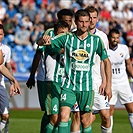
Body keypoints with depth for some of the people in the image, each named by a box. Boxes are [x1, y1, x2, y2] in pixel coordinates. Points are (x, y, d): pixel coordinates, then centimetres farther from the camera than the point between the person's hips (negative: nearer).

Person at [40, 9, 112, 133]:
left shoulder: (96, 40, 1)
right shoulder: (67, 38, -1)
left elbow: (106, 61, 9)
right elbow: (40, 43, -2)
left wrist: (108, 85, 5)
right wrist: (45, 40, -28)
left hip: (86, 86, 1)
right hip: (68, 85, -1)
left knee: (85, 121, 5)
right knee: (64, 116, -17)